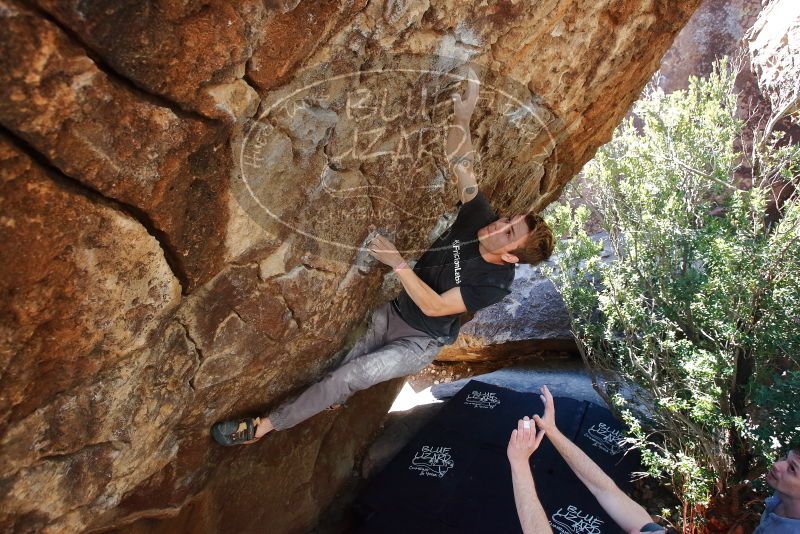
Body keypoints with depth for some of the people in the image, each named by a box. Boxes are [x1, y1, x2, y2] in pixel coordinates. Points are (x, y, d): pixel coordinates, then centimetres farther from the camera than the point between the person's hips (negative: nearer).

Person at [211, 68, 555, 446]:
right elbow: (460, 162, -20)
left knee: (350, 376, -18)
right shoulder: (481, 219, -15)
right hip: (393, 313, 6)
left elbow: (434, 306, -28)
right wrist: (462, 117, -38)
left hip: (420, 341, -5)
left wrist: (398, 263, -34)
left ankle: (264, 426, -6)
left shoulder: (496, 283, -27)